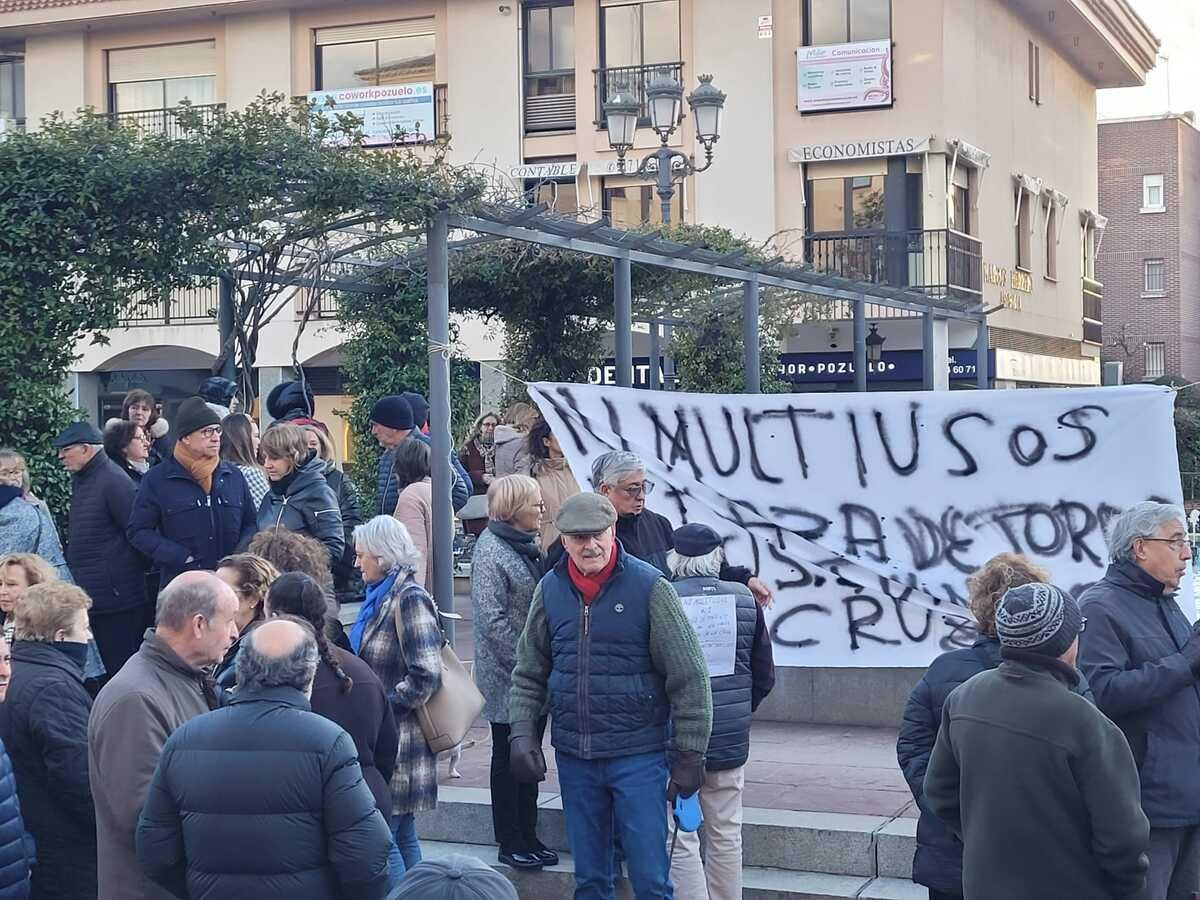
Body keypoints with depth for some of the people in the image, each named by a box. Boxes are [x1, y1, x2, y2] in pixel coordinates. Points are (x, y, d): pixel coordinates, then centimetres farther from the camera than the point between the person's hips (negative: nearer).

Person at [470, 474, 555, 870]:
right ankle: (509, 842, 13)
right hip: (507, 676, -8)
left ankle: (528, 835, 23)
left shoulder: (528, 547, 11)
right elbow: (492, 619, -21)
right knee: (507, 757, 3)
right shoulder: (490, 550, -15)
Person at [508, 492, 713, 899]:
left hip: (638, 755, -4)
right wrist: (521, 733, 0)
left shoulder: (649, 587, -9)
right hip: (573, 756, 4)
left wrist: (689, 756, -9)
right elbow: (529, 674, 12)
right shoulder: (550, 590, 3)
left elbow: (689, 678, -8)